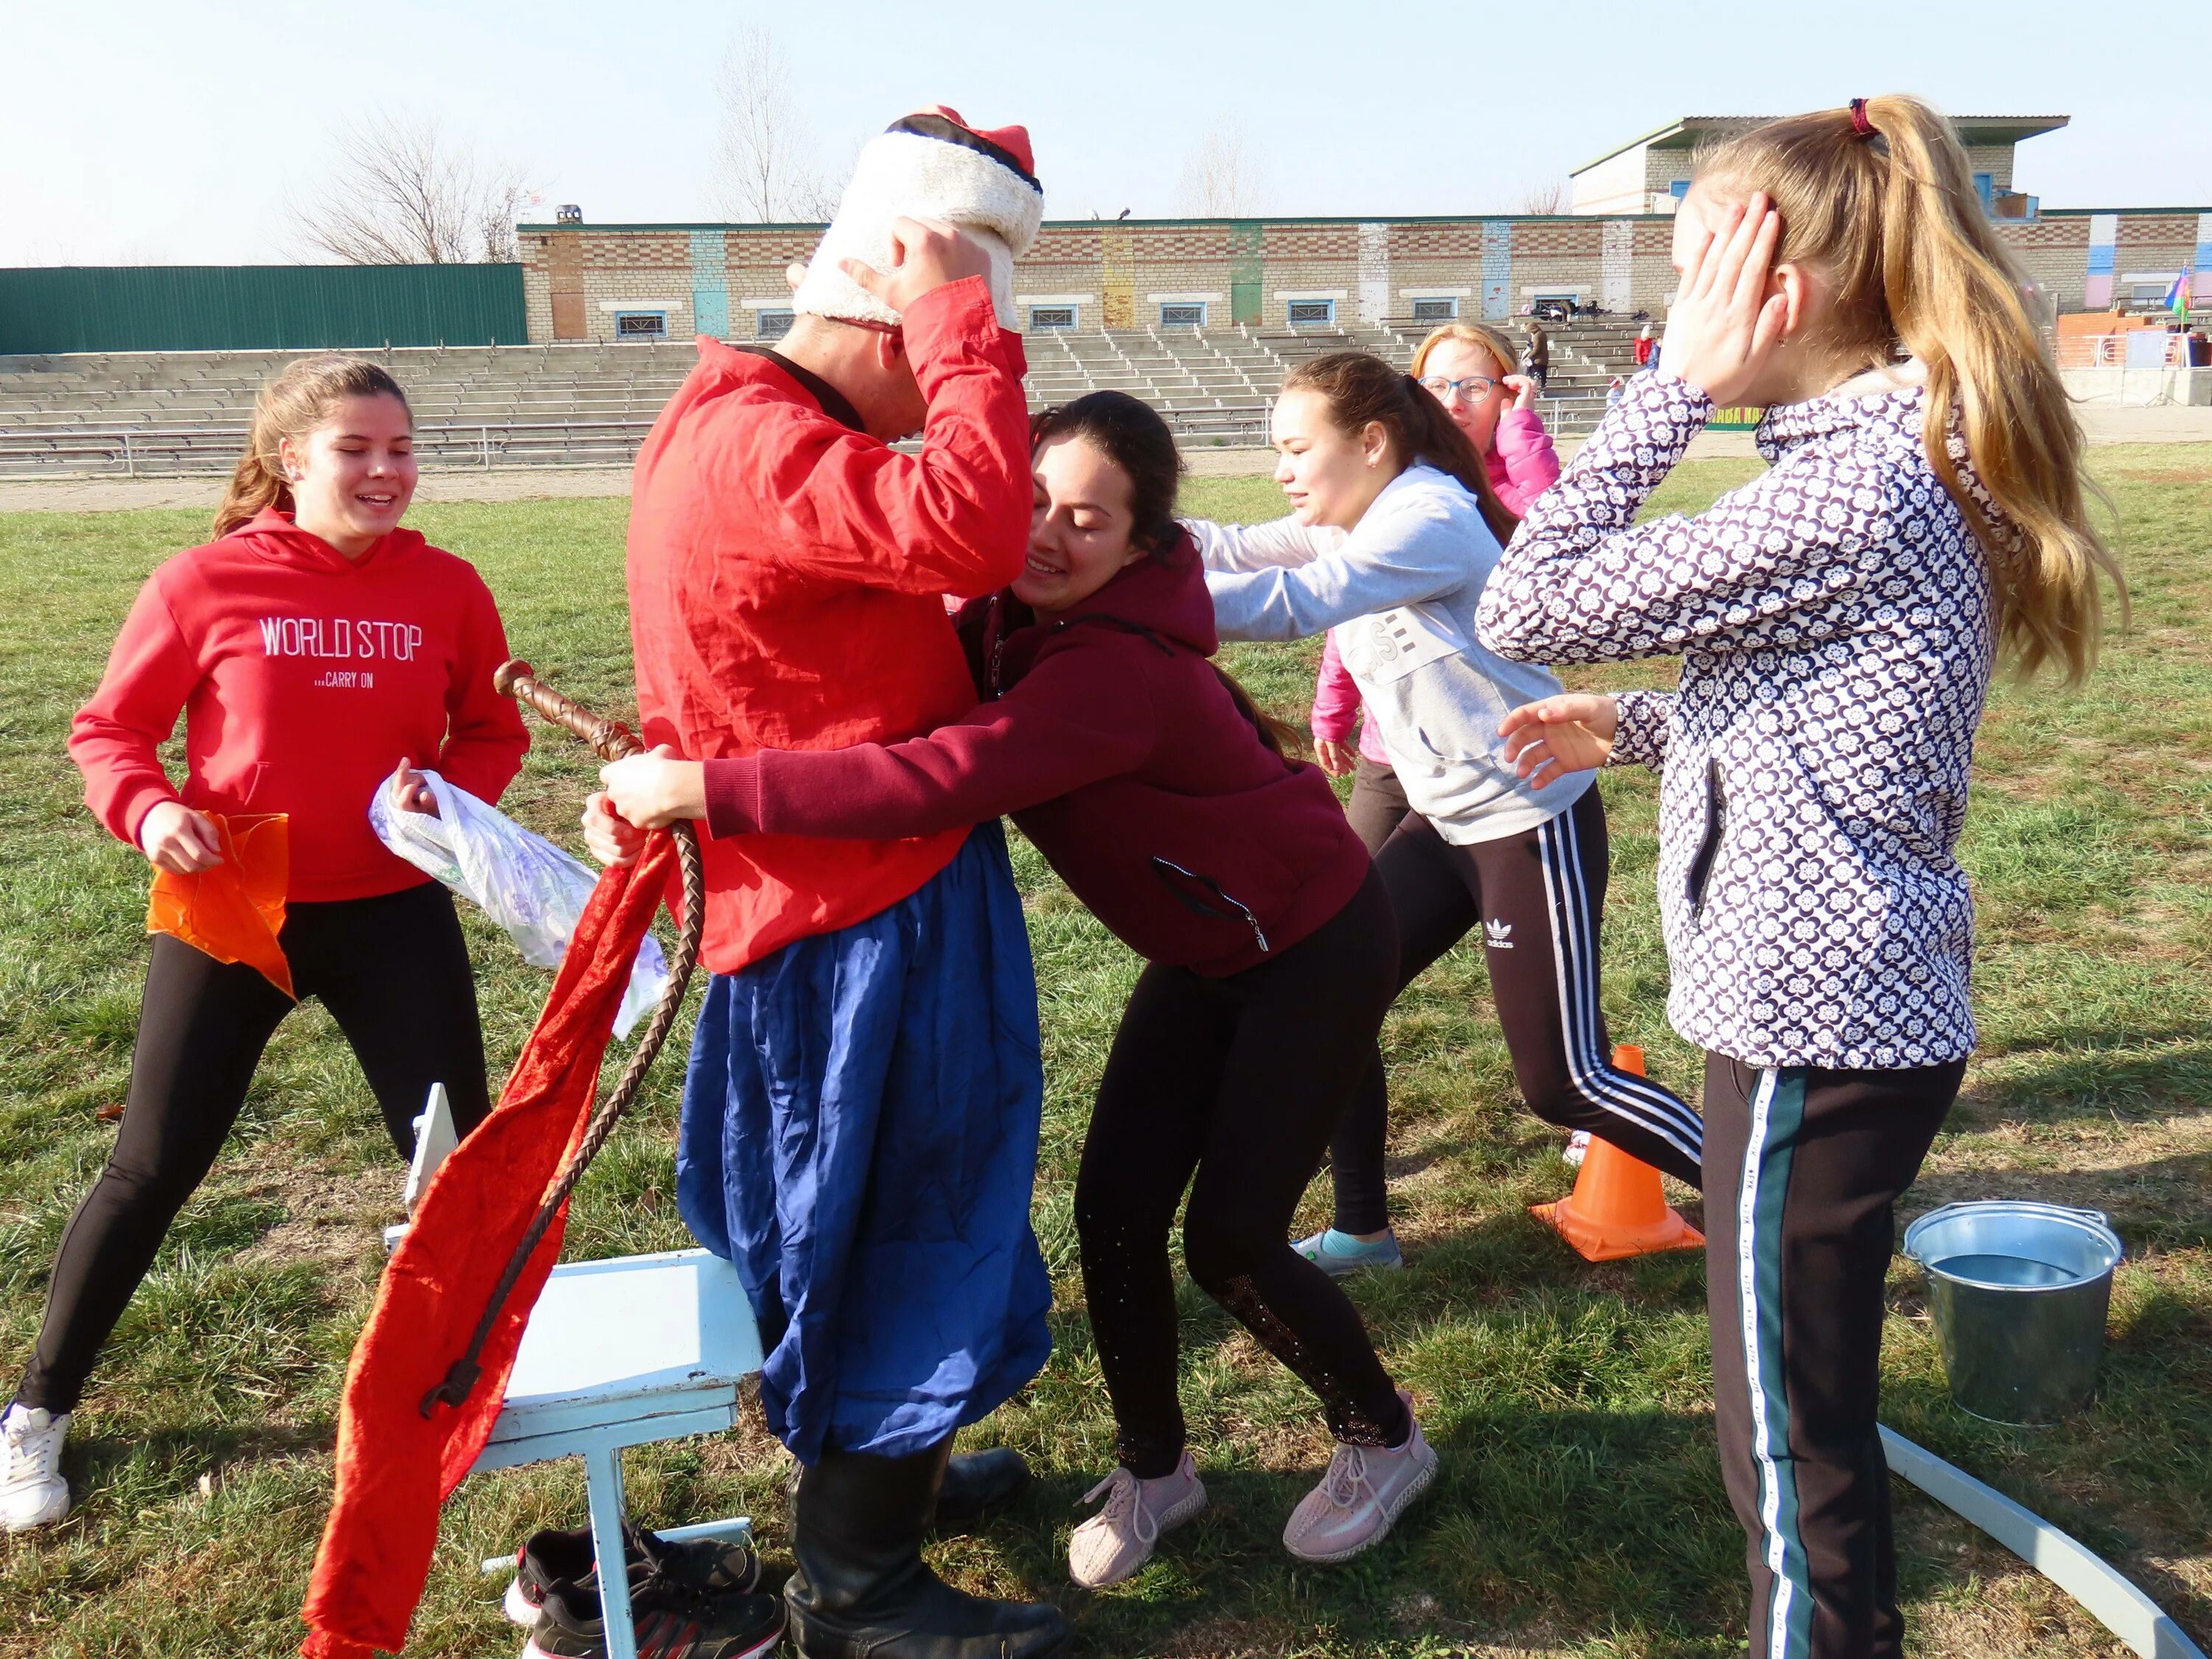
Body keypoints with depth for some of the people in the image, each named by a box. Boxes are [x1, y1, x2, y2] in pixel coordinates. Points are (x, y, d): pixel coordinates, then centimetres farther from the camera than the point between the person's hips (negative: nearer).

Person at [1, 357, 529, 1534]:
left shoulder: (446, 588, -4)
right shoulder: (207, 583, -10)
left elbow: (492, 731, 6)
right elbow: (108, 728, -1)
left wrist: (453, 793, -14)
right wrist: (145, 812, -20)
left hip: (395, 913, 2)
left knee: (463, 1155, 7)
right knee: (154, 1167, 9)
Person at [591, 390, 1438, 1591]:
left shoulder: (1121, 669, -34)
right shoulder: (1004, 623, -9)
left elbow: (941, 781, -47)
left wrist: (701, 790, -43)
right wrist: (659, 791, -23)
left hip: (1315, 949, -7)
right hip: (1202, 952, 7)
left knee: (1229, 1232, -4)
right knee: (1113, 1214, 2)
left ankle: (1384, 1439, 24)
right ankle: (1153, 1470, 25)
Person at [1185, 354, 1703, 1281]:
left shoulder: (1429, 519, -21)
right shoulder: (1346, 523, 8)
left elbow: (1295, 603, -35)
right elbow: (1234, 550, -5)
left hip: (1533, 817, -9)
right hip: (1445, 819, 9)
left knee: (1563, 1082, -3)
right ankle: (1363, 1231, 21)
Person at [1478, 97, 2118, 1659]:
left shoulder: (1849, 491, -22)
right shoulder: (1927, 458, 9)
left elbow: (1527, 610, -21)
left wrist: (1676, 386, -15)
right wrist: (1635, 728, 11)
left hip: (1814, 1018, -10)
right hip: (1870, 998, 10)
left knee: (1787, 1418, 7)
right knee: (1814, 1391, 25)